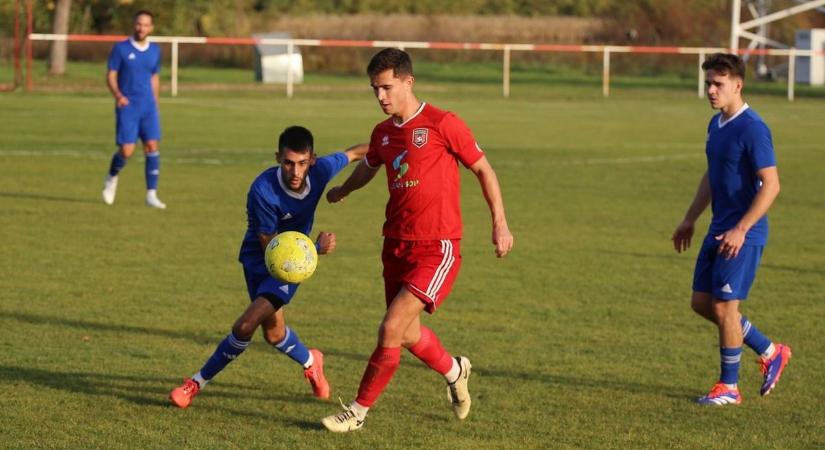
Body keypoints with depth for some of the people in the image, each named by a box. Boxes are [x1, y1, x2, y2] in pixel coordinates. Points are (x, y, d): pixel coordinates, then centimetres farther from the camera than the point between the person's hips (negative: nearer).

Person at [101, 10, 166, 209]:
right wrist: (118, 95, -22)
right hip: (127, 106, -3)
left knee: (152, 146, -10)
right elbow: (110, 76, -4)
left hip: (148, 106, 3)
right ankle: (112, 178, 24)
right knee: (126, 151, -9)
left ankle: (151, 195, -5)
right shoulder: (120, 49, -3)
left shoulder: (155, 50, 9)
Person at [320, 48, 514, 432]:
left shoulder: (443, 124, -11)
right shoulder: (383, 133, 8)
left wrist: (500, 223, -5)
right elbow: (367, 167, 31)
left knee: (391, 330, -13)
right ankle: (454, 372, 43)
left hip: (437, 249, -7)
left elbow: (483, 169, -2)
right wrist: (341, 191, 49)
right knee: (408, 335, 14)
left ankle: (358, 412, 0)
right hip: (397, 244, 7)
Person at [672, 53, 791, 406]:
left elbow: (771, 185, -21)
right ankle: (770, 353, 24)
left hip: (743, 235, -9)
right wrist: (690, 220, 22)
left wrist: (741, 230, -24)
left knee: (724, 307, -5)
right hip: (719, 230, 9)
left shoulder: (752, 129, -18)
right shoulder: (716, 125, 10)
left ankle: (729, 387, 10)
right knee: (701, 302, 11)